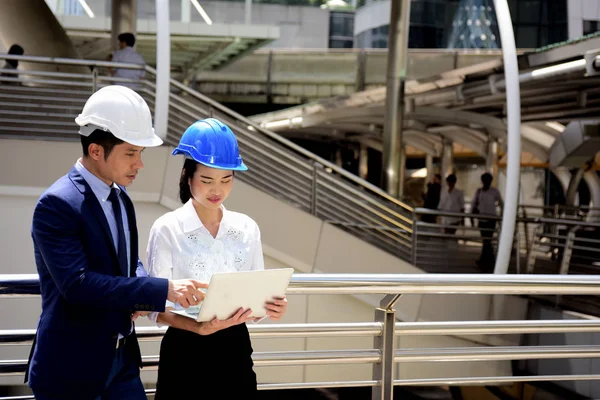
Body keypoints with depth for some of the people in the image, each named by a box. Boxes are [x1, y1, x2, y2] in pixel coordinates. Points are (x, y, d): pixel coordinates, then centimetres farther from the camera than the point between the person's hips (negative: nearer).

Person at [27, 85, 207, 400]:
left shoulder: (120, 197, 8)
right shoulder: (56, 204, -18)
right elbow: (77, 283, -27)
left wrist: (141, 294, -4)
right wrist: (162, 290, -28)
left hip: (122, 360, 7)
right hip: (71, 369, -7)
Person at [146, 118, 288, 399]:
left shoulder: (247, 229, 3)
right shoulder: (167, 229, -9)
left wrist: (273, 307, -15)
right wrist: (198, 327, -26)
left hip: (235, 349, 3)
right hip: (184, 352, -3)